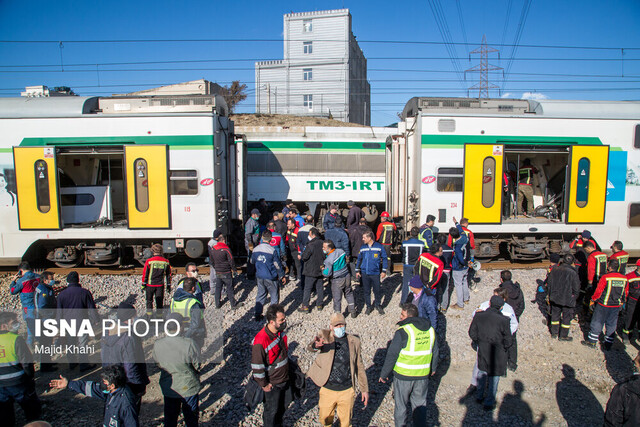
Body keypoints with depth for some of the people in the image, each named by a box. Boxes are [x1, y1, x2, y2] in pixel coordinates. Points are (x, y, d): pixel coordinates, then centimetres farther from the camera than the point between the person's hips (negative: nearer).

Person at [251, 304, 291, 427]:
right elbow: (257, 366, -24)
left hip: (285, 378, 7)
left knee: (284, 403, 26)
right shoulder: (260, 341, -34)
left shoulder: (281, 331, -10)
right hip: (272, 383, -7)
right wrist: (264, 384, -14)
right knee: (272, 410, 15)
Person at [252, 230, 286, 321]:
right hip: (270, 278, -5)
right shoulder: (272, 250, -18)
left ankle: (258, 315, 20)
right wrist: (282, 276, 0)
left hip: (259, 277, 5)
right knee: (275, 296, 9)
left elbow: (252, 262, 14)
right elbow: (277, 264, -12)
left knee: (261, 295, 17)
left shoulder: (255, 249, -2)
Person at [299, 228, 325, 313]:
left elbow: (304, 257, -18)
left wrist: (302, 255, 2)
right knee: (319, 287, 15)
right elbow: (325, 256, 9)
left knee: (307, 288, 2)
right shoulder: (322, 243, -1)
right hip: (320, 270, 6)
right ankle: (319, 304, 23)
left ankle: (305, 306, 5)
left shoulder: (310, 245, -22)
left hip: (311, 271, -6)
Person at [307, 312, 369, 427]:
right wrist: (315, 345, -50)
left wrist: (364, 389, 7)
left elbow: (360, 366, 5)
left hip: (347, 391, 0)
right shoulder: (324, 336, -7)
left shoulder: (354, 341, -3)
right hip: (327, 390, 0)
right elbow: (309, 348, -26)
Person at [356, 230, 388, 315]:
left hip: (375, 273, -2)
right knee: (366, 291, 10)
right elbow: (359, 259, 14)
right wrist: (357, 271, 12)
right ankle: (368, 306, 24)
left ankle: (378, 305, 27)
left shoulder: (379, 247, -5)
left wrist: (384, 271, -3)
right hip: (364, 273, 3)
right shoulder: (362, 248, 5)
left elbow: (384, 259, 1)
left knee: (377, 290, 6)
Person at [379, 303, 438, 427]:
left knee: (400, 404, 14)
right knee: (420, 403, 22)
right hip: (423, 375, 5)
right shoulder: (430, 330, -1)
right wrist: (433, 368, 28)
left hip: (403, 375, -5)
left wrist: (384, 374, -6)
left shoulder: (403, 331, -20)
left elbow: (391, 355, -16)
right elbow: (435, 352, 11)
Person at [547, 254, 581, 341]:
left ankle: (554, 333, 27)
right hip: (567, 300, -4)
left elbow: (549, 284, 5)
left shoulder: (554, 270, -4)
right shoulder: (573, 273, -17)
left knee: (555, 315, 18)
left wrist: (550, 296, 15)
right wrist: (574, 298, 6)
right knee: (566, 317, 10)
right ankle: (563, 335, 18)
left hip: (555, 298, 4)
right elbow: (576, 288, -11)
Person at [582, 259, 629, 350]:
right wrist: (621, 302, 23)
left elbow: (598, 291, -14)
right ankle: (608, 344, 22)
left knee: (597, 323, 8)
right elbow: (626, 293, 7)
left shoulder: (605, 277, -19)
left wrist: (592, 300, 1)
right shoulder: (625, 279, -4)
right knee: (611, 325, 15)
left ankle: (591, 341, 17)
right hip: (616, 306, 4)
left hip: (603, 305, -4)